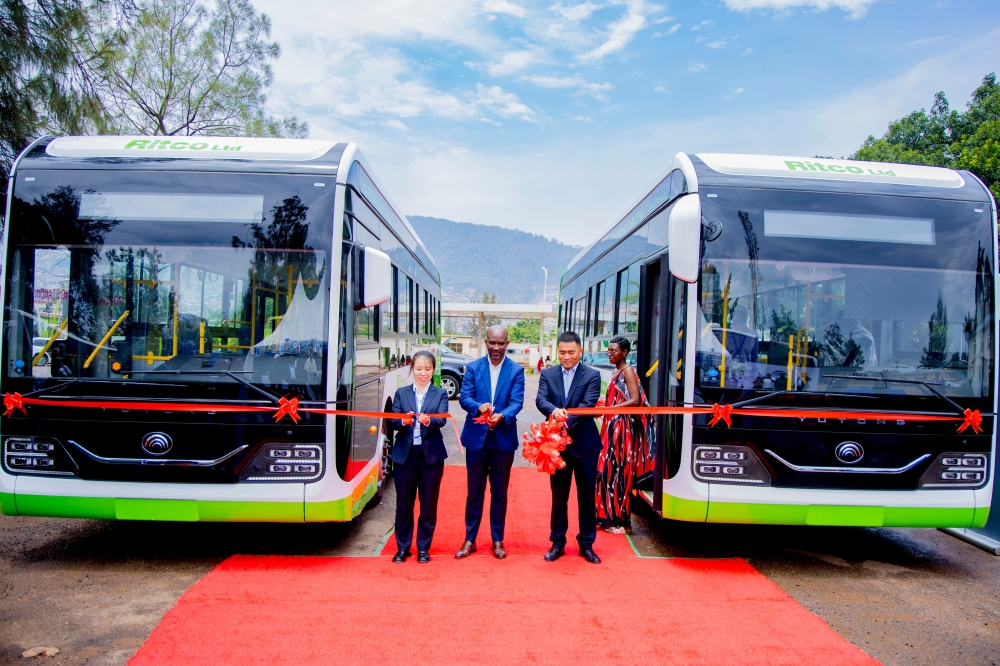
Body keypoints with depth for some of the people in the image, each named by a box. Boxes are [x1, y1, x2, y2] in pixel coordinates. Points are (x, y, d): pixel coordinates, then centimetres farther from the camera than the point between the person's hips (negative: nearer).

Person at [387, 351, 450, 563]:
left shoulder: (440, 394, 4)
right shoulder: (401, 393, 7)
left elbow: (442, 420, -12)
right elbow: (392, 422, -3)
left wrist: (428, 421, -34)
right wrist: (403, 421, -25)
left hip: (431, 455, -1)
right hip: (405, 454, 1)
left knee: (429, 504, 6)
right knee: (403, 503, 8)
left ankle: (423, 548, 19)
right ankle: (402, 547, 20)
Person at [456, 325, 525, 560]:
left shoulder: (516, 371, -1)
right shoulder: (472, 368, 2)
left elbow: (517, 401, -10)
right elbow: (464, 397, -7)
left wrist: (502, 416, -31)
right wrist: (479, 406, -29)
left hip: (503, 439, 0)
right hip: (476, 438, 1)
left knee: (500, 492, 11)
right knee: (474, 492, 9)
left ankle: (498, 540, 23)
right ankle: (470, 540, 21)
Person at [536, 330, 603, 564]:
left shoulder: (592, 375, -3)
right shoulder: (547, 374, 4)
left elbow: (588, 404, -16)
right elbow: (540, 400, -10)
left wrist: (566, 421, -30)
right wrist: (554, 411, -33)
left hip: (584, 444, -2)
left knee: (587, 496, 8)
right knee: (558, 496, 12)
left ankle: (586, 545, 20)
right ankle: (557, 543, 23)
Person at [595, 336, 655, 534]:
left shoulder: (628, 371, -9)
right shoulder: (616, 372, 17)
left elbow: (635, 401, -17)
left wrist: (609, 409, -19)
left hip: (623, 428, -8)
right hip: (612, 427, 8)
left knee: (620, 473, -4)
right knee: (608, 471, 8)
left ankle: (623, 521, 2)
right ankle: (609, 517, 16)